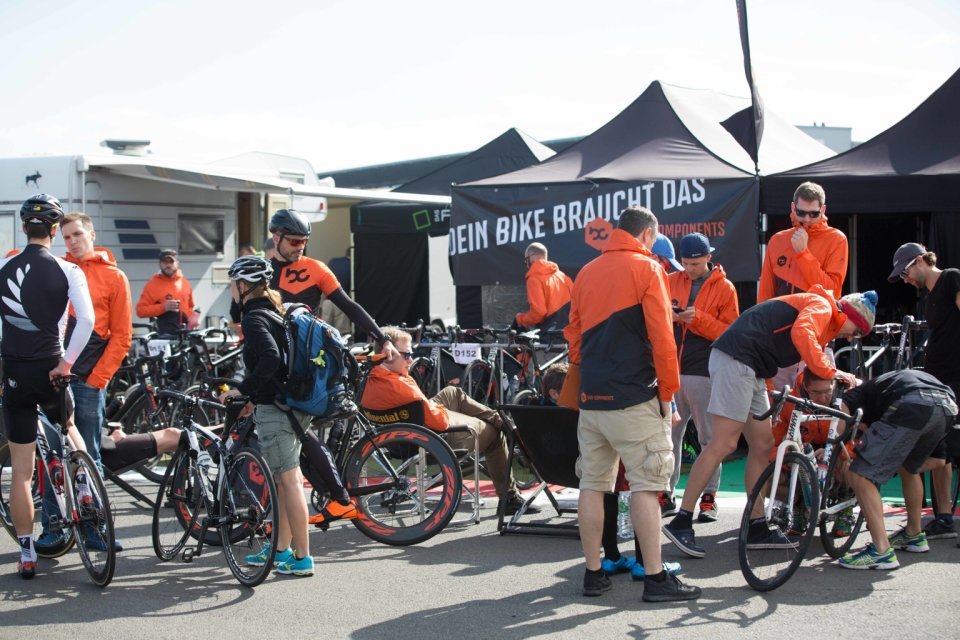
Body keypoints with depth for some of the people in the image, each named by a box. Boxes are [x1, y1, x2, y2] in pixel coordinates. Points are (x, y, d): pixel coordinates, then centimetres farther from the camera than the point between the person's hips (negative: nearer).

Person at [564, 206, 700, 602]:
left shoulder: (587, 272, 14)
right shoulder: (646, 268, -4)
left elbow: (575, 336, 15)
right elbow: (661, 336, -10)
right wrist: (668, 392, -3)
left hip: (591, 399, 6)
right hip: (634, 398, -6)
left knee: (593, 484, 8)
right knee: (645, 485, -4)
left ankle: (593, 574, 12)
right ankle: (655, 578, -5)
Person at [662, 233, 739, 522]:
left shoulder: (724, 288, 3)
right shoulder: (670, 282, 12)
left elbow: (730, 332, -1)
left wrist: (698, 318, -15)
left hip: (704, 373, -2)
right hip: (671, 370, 3)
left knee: (709, 438, 2)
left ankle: (709, 497, 9)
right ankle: (666, 495, 8)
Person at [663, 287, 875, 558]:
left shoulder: (824, 323, 29)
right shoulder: (821, 306, -2)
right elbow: (801, 334, -24)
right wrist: (830, 372, -20)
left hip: (751, 371, 11)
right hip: (735, 359, -11)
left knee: (762, 445, 10)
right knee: (723, 444, -13)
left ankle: (757, 528, 14)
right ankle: (680, 522, -12)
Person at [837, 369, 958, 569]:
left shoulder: (862, 392, 31)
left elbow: (842, 408, 2)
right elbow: (937, 461, 39)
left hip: (912, 407, -7)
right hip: (949, 408, 7)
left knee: (859, 476, 0)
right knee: (909, 468, 34)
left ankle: (882, 552, -6)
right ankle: (914, 535, 45)